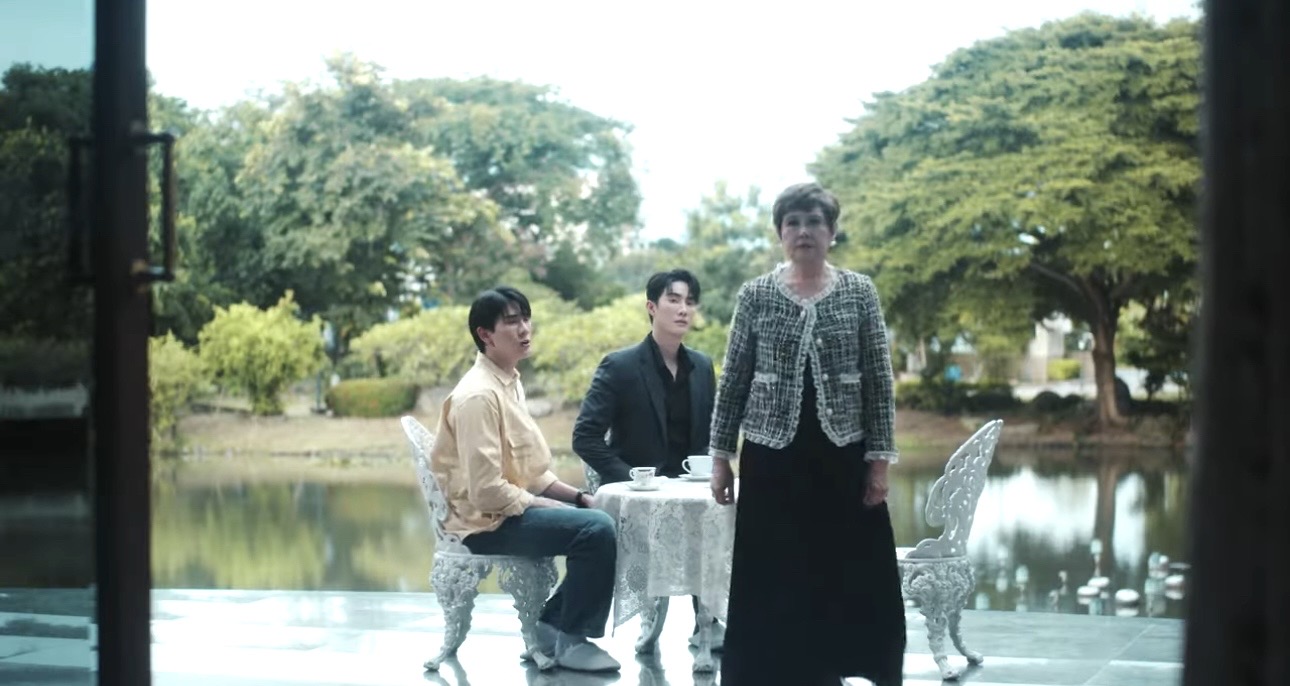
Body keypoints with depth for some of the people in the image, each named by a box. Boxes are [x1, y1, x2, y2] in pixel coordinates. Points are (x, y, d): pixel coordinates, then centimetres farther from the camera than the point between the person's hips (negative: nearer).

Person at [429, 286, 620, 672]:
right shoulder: (478, 394, -20)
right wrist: (549, 506, -14)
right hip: (488, 522, -10)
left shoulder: (510, 383, 11)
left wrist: (574, 496, 4)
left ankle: (554, 624, 11)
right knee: (596, 529, -21)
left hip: (513, 508, 10)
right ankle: (569, 639, -5)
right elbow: (487, 491, -24)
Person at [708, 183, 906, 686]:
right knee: (771, 580, 2)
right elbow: (733, 381, 5)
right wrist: (720, 456, 1)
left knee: (848, 577, 2)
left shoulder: (859, 292, 2)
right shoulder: (754, 295, 2)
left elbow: (879, 381, 1)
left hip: (842, 455, 0)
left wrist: (880, 459, -4)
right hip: (772, 456, 0)